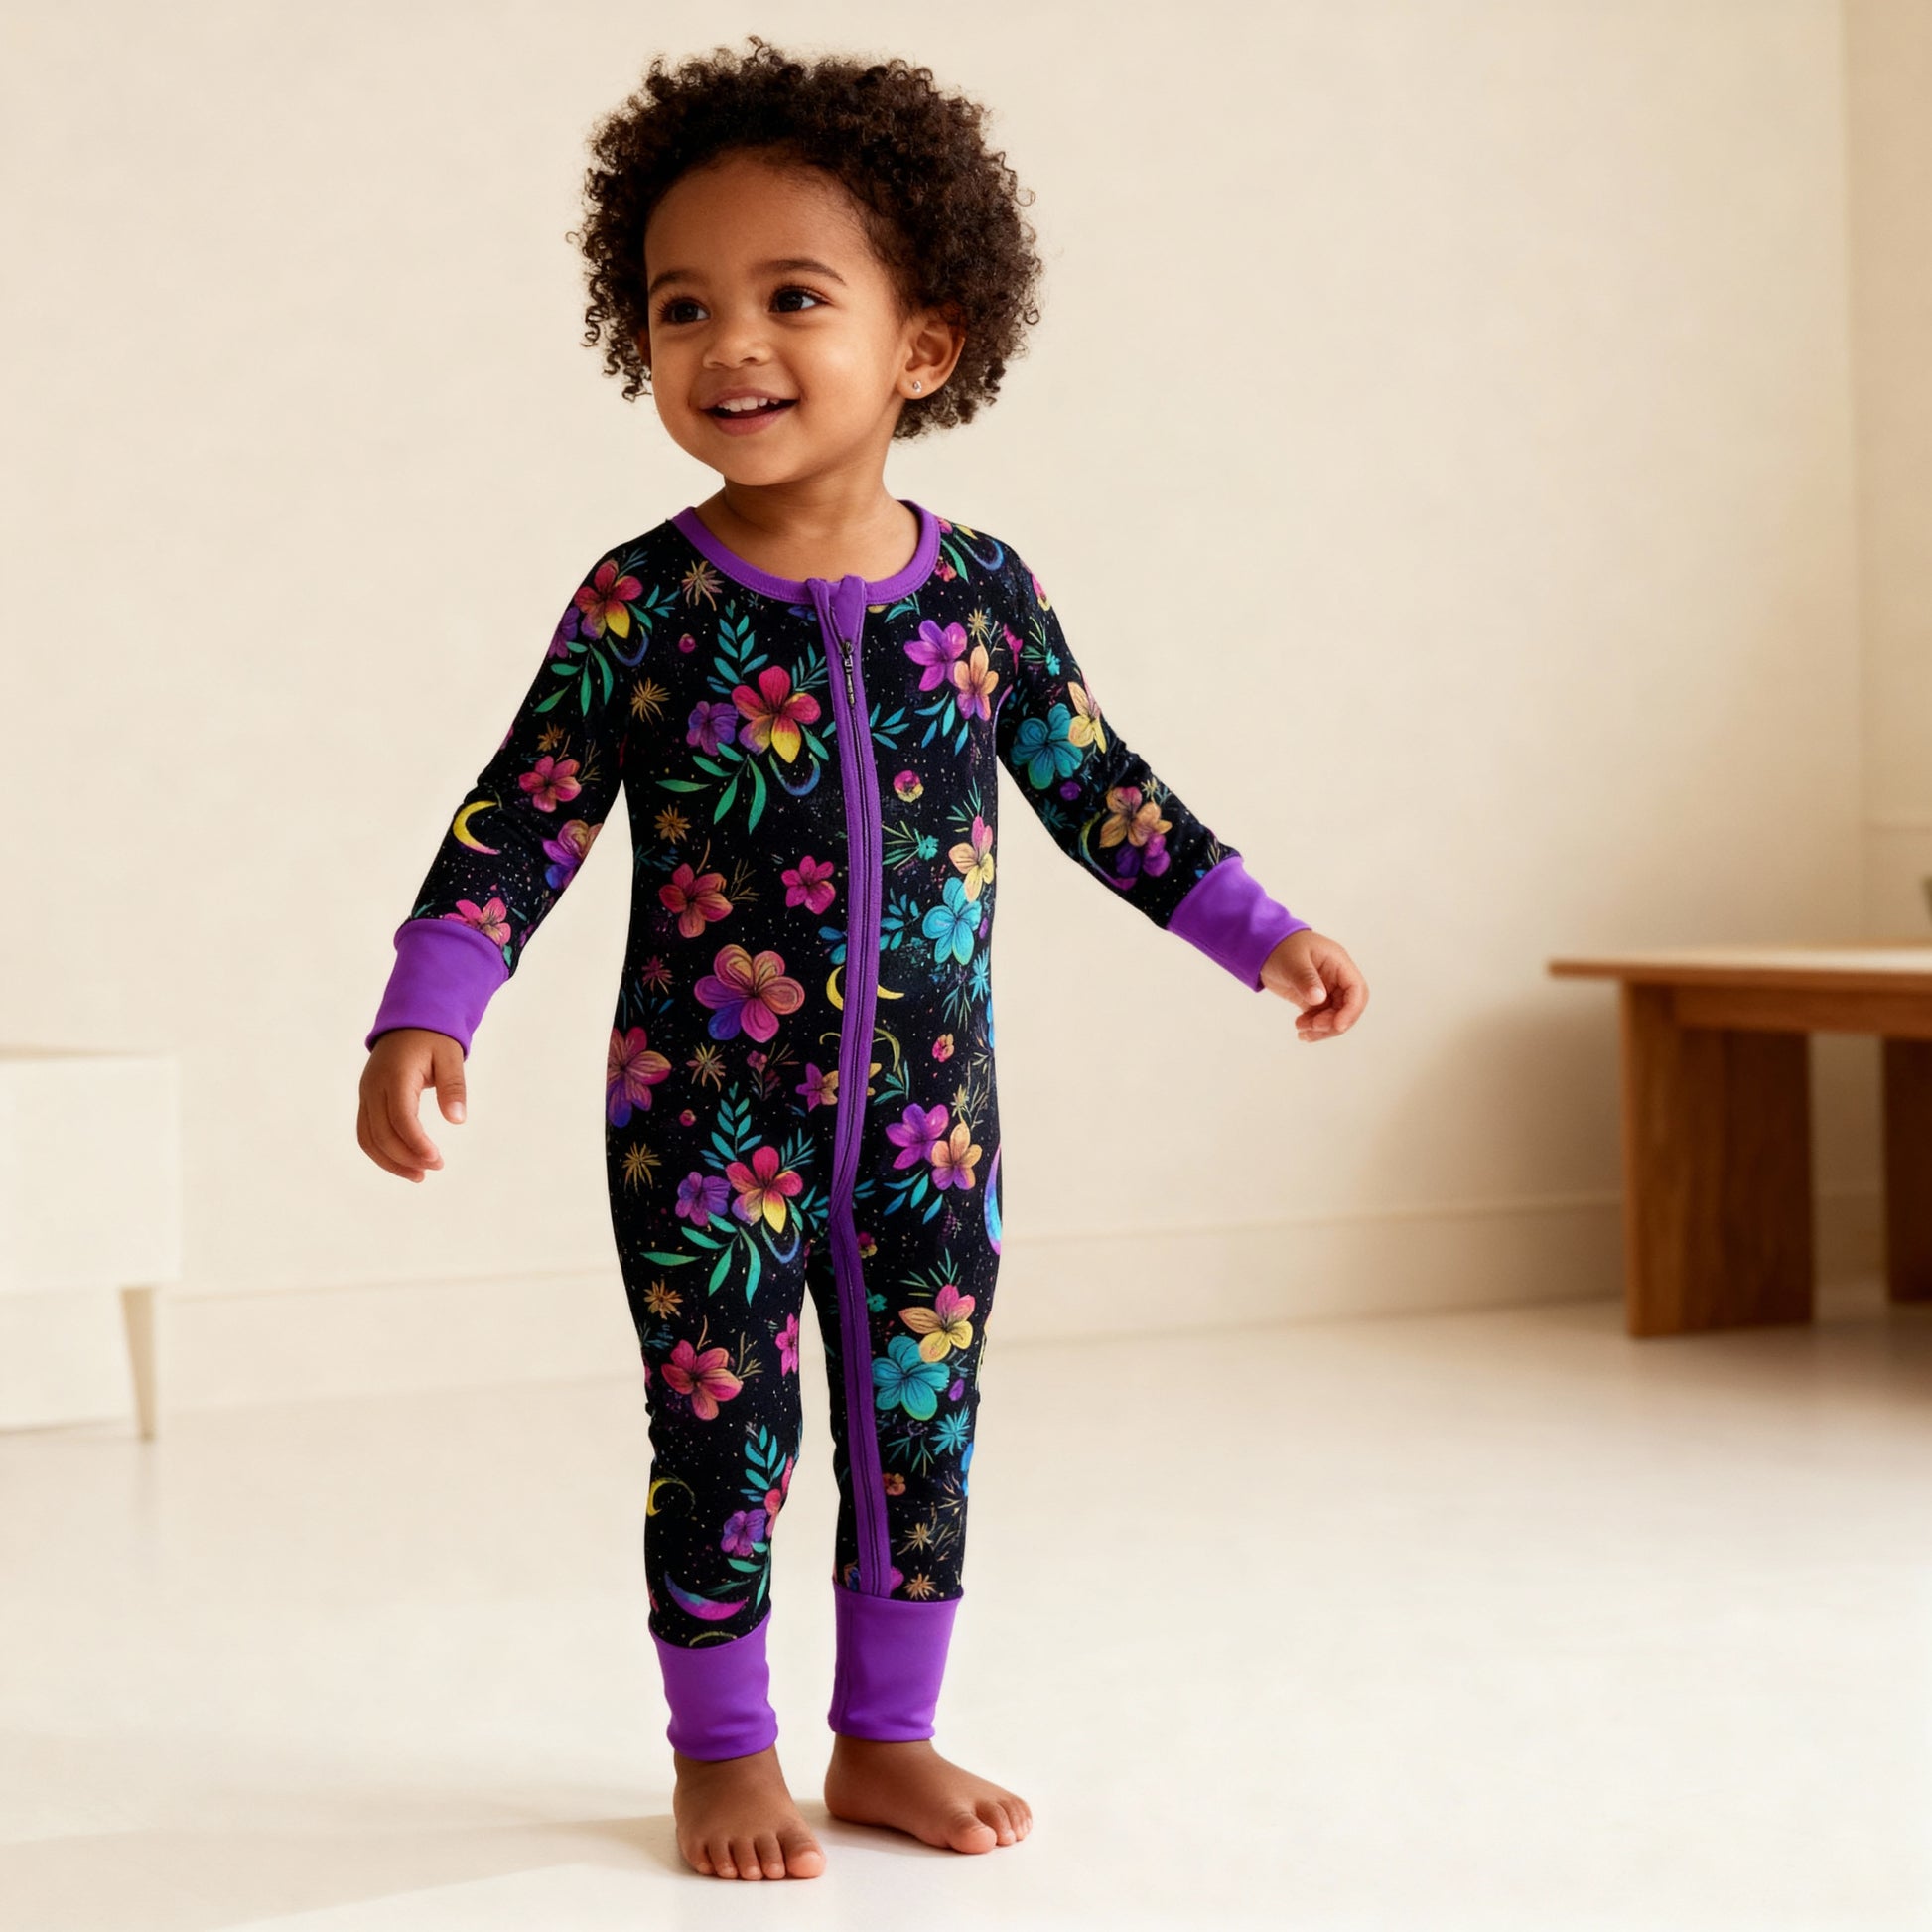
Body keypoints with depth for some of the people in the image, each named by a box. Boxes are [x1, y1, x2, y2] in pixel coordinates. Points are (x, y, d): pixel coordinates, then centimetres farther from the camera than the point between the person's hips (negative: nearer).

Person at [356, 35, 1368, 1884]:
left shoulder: (983, 592, -2)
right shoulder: (642, 603, -9)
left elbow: (1100, 792, 9)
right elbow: (521, 822, -8)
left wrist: (1258, 931, 11)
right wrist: (423, 1020, -18)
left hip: (929, 1111, 3)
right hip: (702, 1114, -2)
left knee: (922, 1427, 10)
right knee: (721, 1434, 4)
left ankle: (888, 1737, 26)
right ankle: (725, 1752, 21)